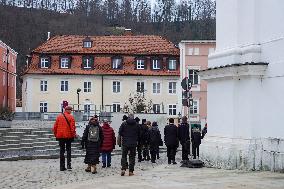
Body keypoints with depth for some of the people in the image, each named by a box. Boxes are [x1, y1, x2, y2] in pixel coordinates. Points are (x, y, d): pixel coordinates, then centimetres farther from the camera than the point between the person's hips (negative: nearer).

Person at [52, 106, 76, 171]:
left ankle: (62, 166, 8)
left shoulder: (59, 116, 3)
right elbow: (72, 127, -13)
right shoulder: (71, 117, -8)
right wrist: (74, 134, -1)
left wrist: (55, 134, 15)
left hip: (60, 136, 3)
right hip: (68, 136, -3)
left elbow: (55, 126, 5)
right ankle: (69, 165, 0)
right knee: (68, 150, 11)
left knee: (62, 151, 9)